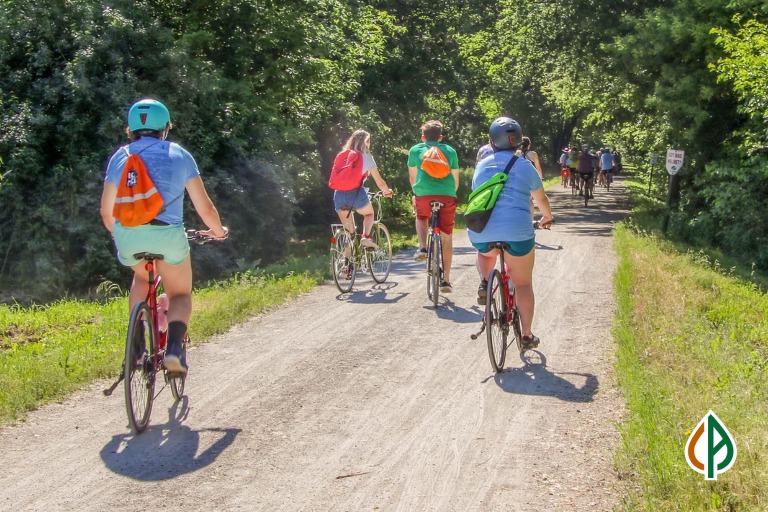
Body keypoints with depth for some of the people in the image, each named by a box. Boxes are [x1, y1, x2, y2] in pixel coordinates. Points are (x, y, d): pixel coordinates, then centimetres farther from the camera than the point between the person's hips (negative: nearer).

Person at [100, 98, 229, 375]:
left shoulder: (119, 157, 16)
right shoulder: (179, 155, 11)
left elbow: (107, 212, 18)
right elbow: (205, 207, 11)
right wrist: (218, 230, 30)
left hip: (128, 236, 2)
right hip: (167, 234, -2)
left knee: (142, 277, 34)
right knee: (181, 294, 20)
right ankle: (174, 346, -7)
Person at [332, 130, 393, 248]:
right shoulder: (366, 157, 10)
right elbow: (380, 183, 13)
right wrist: (387, 191, 33)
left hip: (339, 195, 3)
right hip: (356, 194, -3)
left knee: (348, 230, 18)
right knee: (369, 213, 27)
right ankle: (366, 236, 0)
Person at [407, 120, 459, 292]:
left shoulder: (415, 150, 19)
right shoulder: (450, 151, 20)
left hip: (424, 193, 0)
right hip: (447, 195, 1)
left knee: (421, 218, 33)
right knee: (446, 237, 13)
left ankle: (422, 248, 7)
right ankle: (446, 279, 13)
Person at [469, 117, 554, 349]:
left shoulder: (481, 166, 14)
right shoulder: (524, 166, 6)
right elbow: (541, 198, 20)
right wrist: (547, 217, 41)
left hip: (481, 232, 3)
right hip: (516, 231, -3)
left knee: (485, 253, 37)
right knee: (523, 284, 12)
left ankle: (484, 283, 10)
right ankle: (527, 335, 15)